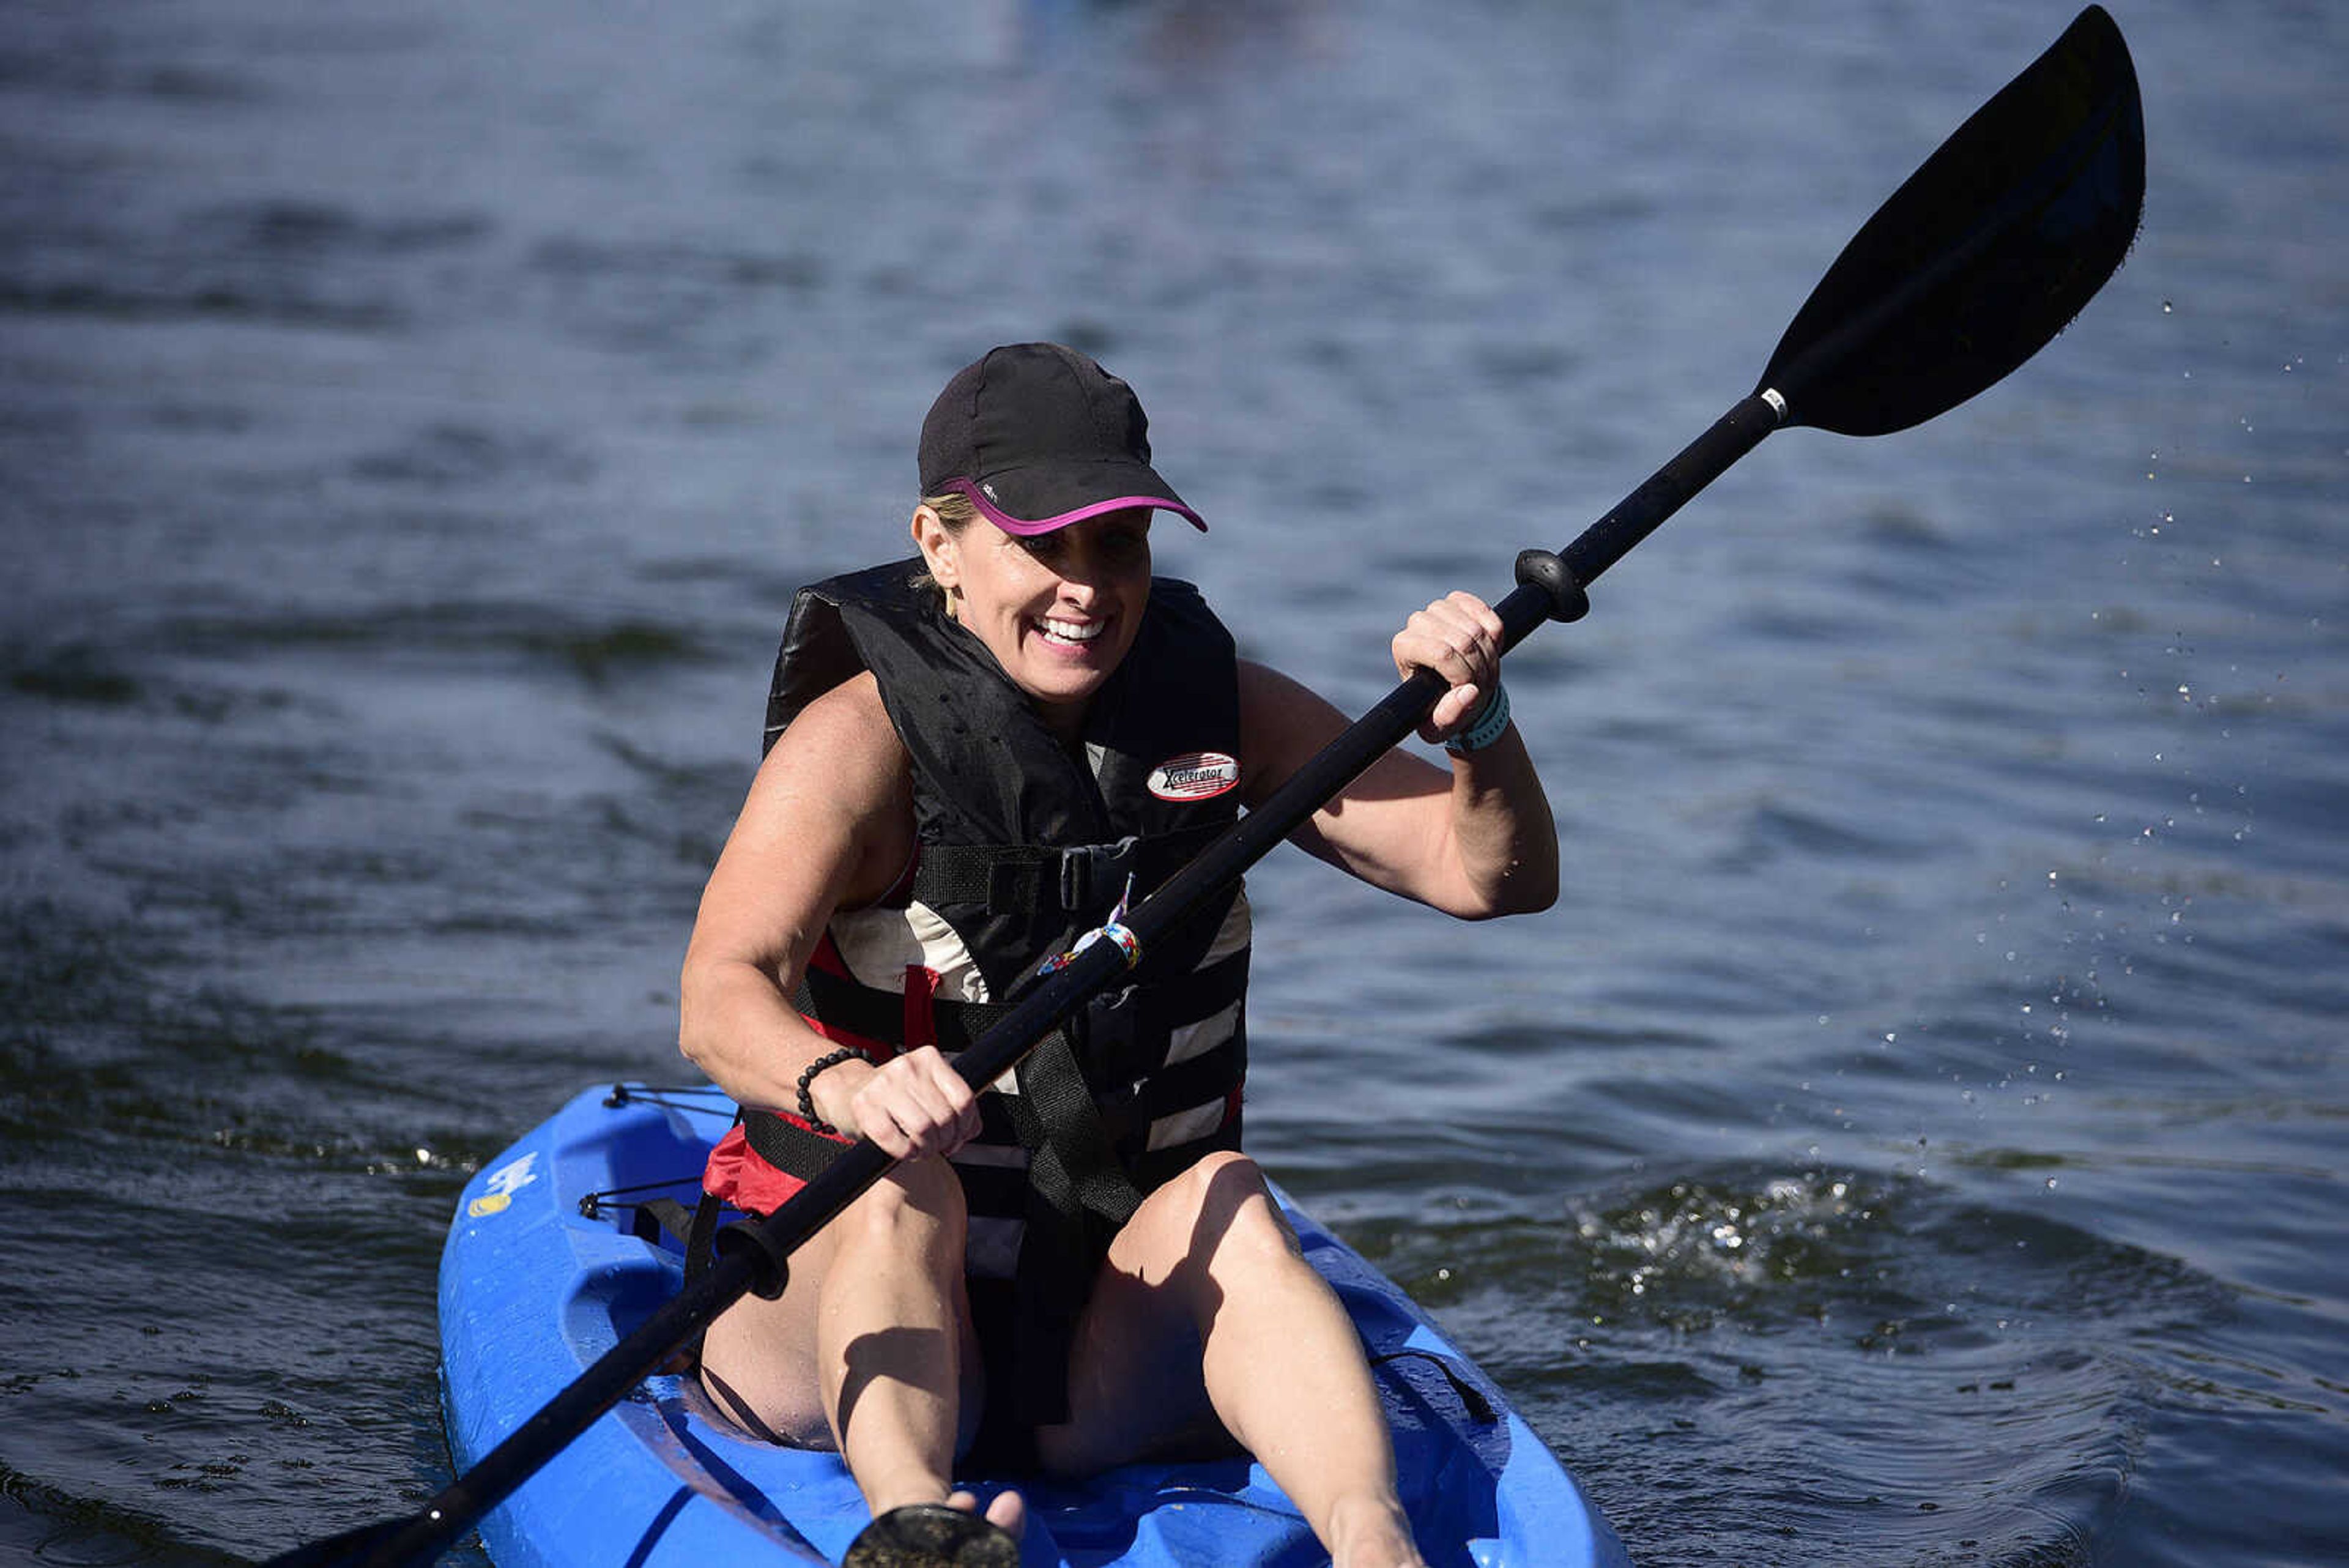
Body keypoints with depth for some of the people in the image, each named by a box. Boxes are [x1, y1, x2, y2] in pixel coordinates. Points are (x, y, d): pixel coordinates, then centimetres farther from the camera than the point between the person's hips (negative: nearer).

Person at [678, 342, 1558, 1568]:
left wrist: (1477, 727, -22)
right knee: (906, 1191, -33)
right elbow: (719, 995, -27)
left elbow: (1496, 877, 0)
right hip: (844, 1293, -3)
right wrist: (847, 1086, -49)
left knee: (1222, 1200, -27)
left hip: (1113, 1340, 3)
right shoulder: (862, 737, -10)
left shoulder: (1214, 711, 3)